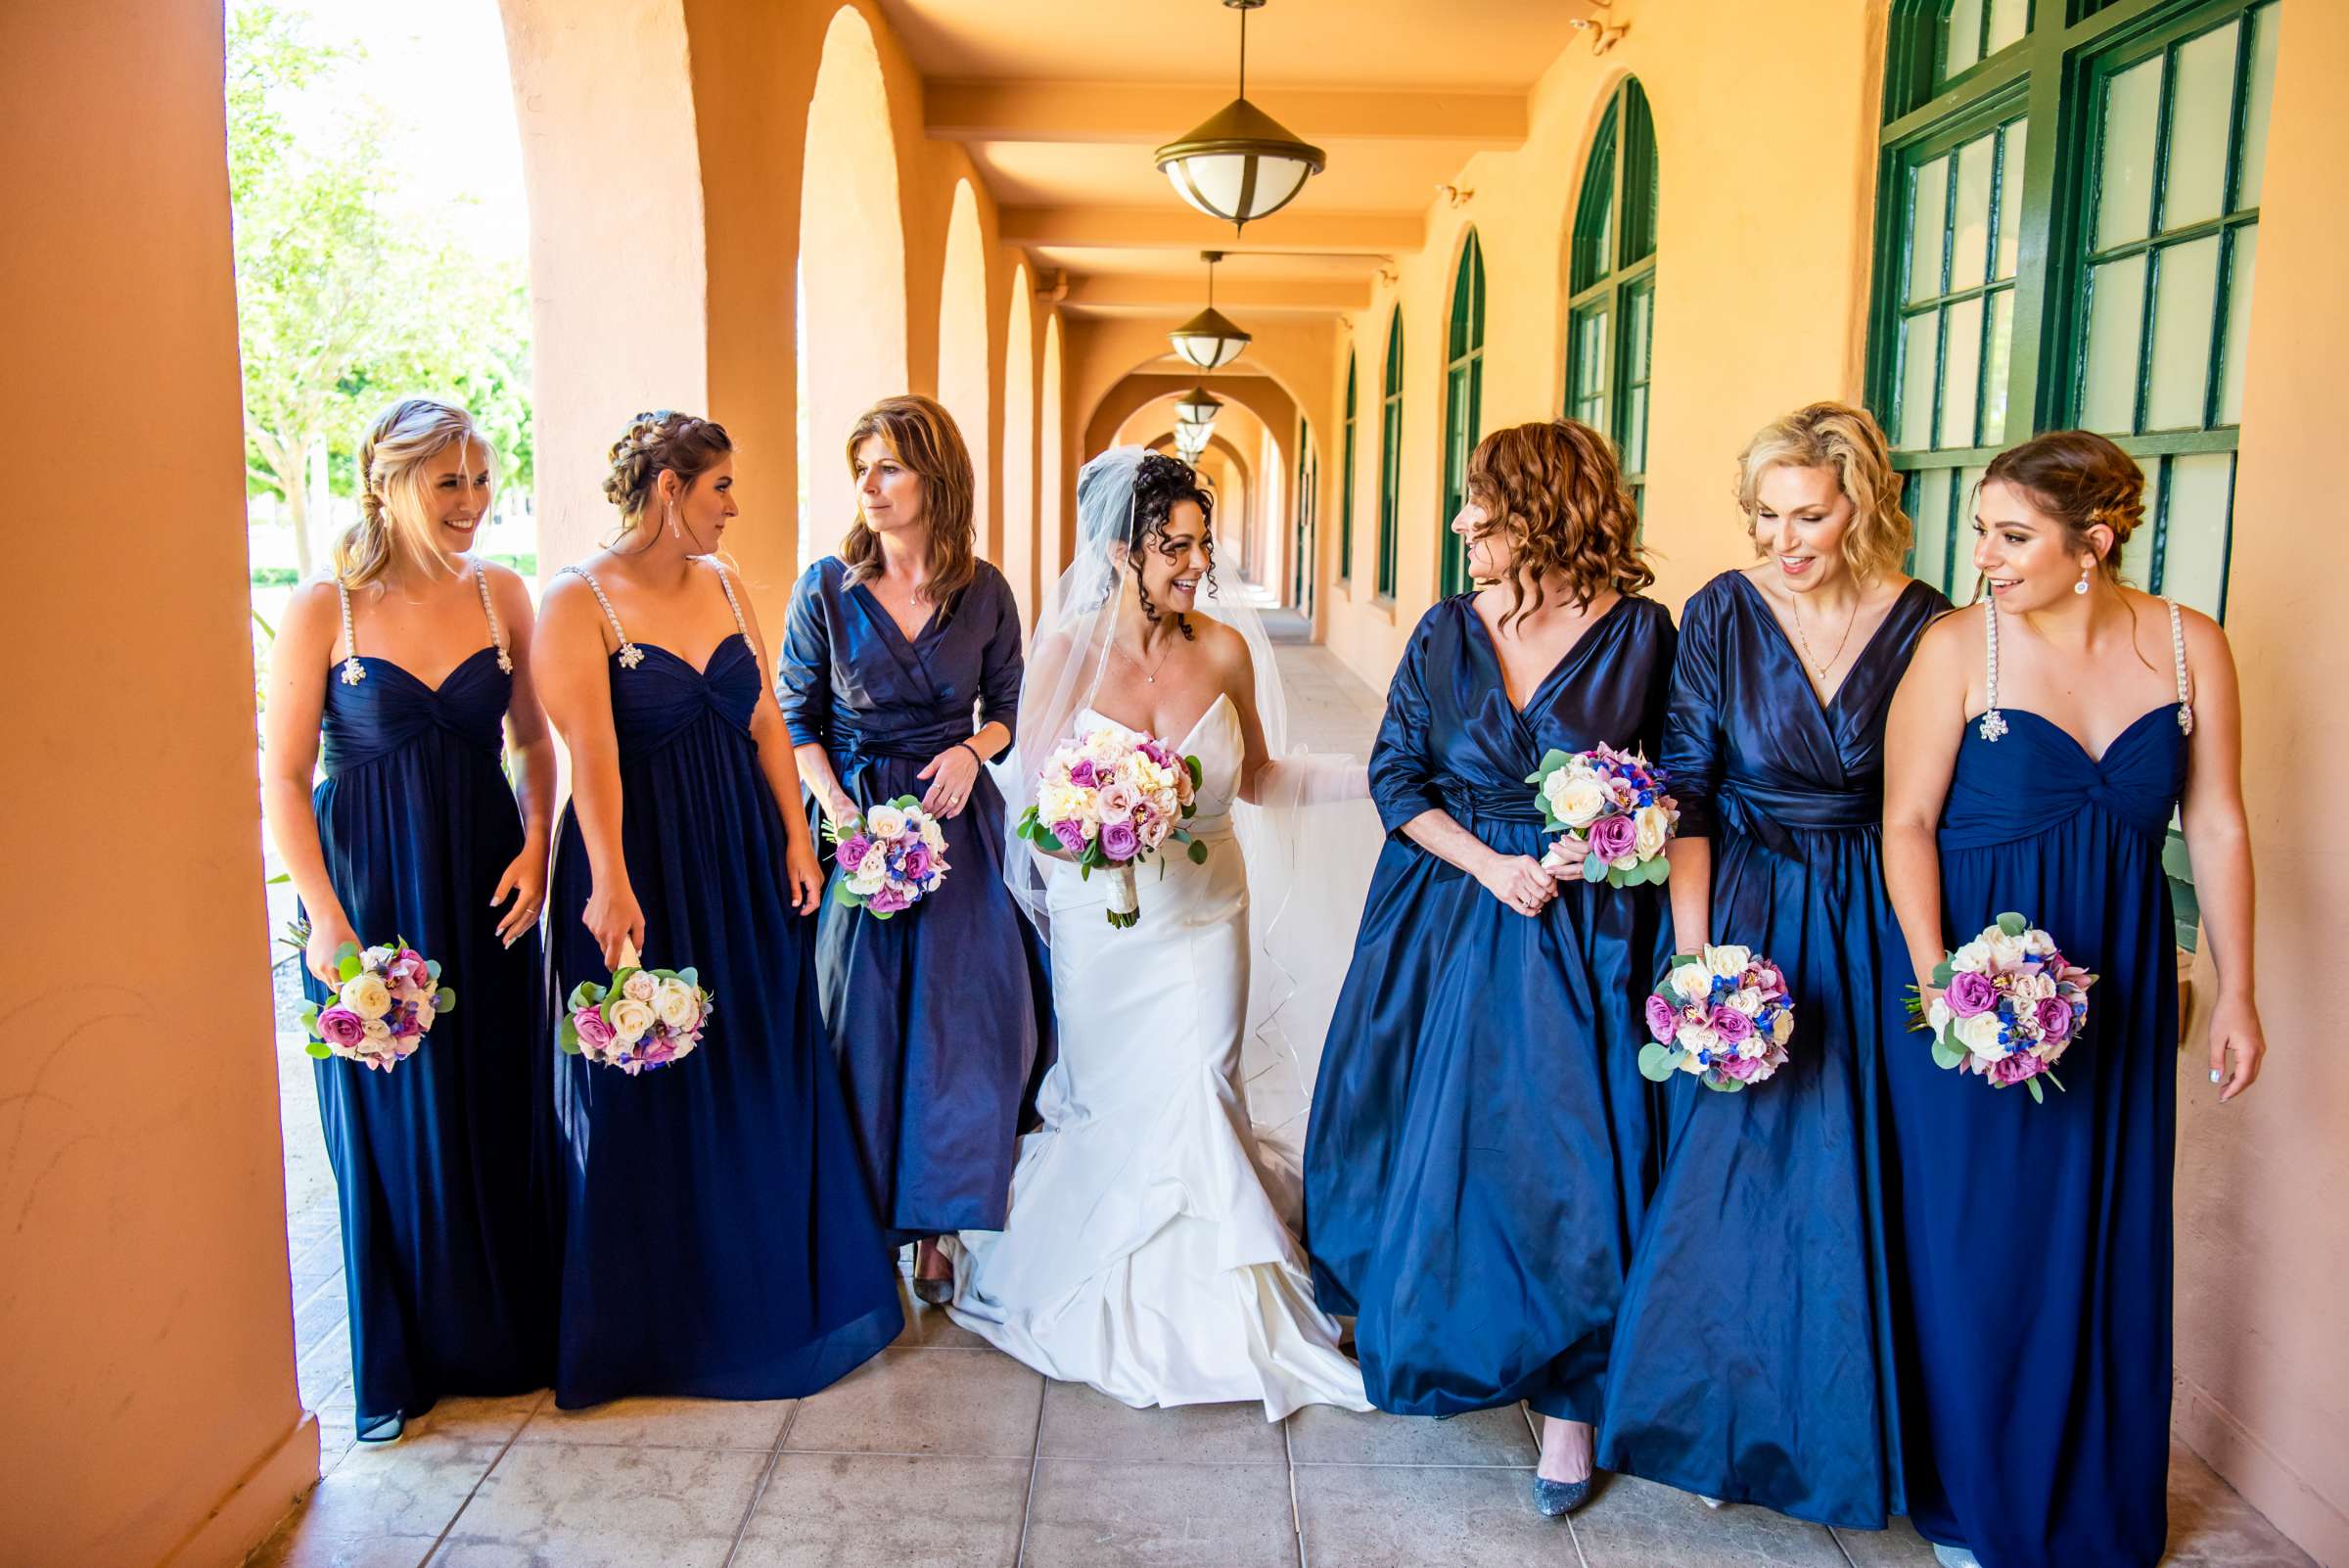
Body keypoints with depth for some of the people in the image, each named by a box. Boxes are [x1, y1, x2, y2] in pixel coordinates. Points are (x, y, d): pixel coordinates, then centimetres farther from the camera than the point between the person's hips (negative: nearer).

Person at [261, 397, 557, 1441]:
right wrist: (325, 917, -13)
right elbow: (284, 777, -7)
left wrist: (534, 850, -4)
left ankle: (510, 1329, 29)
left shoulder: (501, 596, 2)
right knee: (390, 1117, 7)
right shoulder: (322, 610, -8)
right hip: (369, 887, -3)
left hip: (486, 884, 3)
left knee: (501, 1107, 11)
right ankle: (402, 1359, 25)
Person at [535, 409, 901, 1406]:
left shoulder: (722, 586, 8)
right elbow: (591, 751, -22)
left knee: (765, 1073, 13)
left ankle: (772, 1285, 31)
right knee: (652, 1091, 6)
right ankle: (661, 1313, 23)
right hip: (641, 862, -6)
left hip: (743, 857, 6)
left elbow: (766, 721, 9)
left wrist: (796, 837, 2)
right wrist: (610, 884, -30)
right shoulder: (580, 601, -11)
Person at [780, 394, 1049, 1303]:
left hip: (955, 821, 1)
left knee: (961, 1019, 1)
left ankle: (934, 1224, 17)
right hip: (853, 818, -1)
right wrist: (841, 814, -13)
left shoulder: (985, 593, 1)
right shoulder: (827, 586, -2)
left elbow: (1008, 707, 10)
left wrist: (972, 751, -11)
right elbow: (797, 721, 0)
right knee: (860, 1025, 3)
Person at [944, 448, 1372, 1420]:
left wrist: (1374, 776, -2)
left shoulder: (1226, 647, -5)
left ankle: (1205, 1296, 26)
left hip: (1206, 912, 2)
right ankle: (1111, 1299, 34)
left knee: (1199, 1101, 4)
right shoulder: (1068, 654, -11)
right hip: (1102, 921, -1)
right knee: (1110, 1109, 10)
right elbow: (1032, 795, -6)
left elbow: (1256, 777, 7)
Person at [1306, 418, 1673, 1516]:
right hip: (1444, 913, 3)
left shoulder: (1639, 632, -5)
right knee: (1423, 1132, 11)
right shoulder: (1447, 630, 2)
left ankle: (1567, 1398, 15)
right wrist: (1490, 866, -11)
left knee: (1565, 1154, -1)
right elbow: (1395, 775, 1)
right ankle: (1400, 1317, 37)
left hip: (1578, 933, -3)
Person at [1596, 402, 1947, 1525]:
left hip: (1873, 928, 1)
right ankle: (1720, 1421, 28)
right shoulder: (1722, 613, -7)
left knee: (1851, 1179, 8)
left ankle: (1837, 1427, 30)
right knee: (1728, 1166, 6)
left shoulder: (1922, 623, -4)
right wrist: (1693, 953, -15)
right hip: (1743, 912, -1)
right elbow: (1684, 795, -7)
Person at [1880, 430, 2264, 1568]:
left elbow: (2216, 826, 4)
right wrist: (1934, 979, -19)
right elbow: (1907, 820, -10)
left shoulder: (2190, 645, -1)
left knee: (2110, 1241, 13)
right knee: (1981, 1239, 6)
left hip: (2118, 979, 3)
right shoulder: (1959, 644, -10)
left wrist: (2236, 993, 4)